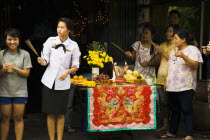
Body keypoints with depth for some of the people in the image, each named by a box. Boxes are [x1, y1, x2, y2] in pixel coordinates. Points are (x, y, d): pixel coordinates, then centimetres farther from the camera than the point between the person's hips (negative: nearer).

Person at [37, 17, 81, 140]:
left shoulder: (73, 46, -2)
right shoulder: (50, 41, 0)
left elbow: (76, 66, 2)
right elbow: (46, 59, 0)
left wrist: (68, 71, -18)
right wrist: (43, 61, -22)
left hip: (63, 83, -1)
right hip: (49, 81, 1)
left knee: (60, 113, 5)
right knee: (50, 113, 4)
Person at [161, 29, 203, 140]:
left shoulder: (193, 50, -4)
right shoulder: (174, 50, 19)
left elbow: (195, 66, -17)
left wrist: (183, 56, -27)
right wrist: (166, 81, 17)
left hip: (185, 87, -7)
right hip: (172, 86, 7)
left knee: (186, 110, -7)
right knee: (174, 110, 13)